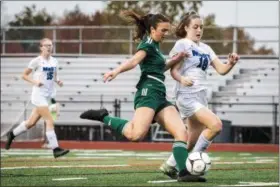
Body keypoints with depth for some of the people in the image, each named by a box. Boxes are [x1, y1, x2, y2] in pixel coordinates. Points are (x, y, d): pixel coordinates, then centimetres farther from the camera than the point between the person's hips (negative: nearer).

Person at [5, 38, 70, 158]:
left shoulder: (54, 62, 8)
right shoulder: (36, 61, -8)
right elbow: (24, 75, -2)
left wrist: (58, 81, -1)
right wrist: (34, 82, -17)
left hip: (48, 95, 7)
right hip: (39, 94, -7)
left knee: (32, 122, 14)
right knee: (50, 121, -15)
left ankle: (12, 134, 36)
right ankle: (55, 149, -15)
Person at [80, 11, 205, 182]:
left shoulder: (154, 45, 25)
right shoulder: (148, 44, -2)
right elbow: (134, 61, -23)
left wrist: (175, 60, 26)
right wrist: (117, 70, -43)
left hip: (160, 97, 10)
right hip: (148, 92, -10)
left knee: (182, 132, -5)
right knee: (136, 134, -29)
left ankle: (184, 172, -12)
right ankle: (103, 117, -10)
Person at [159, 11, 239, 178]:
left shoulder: (206, 48, 16)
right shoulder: (182, 44, -4)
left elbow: (221, 69, 10)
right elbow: (173, 70, -10)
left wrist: (231, 63, -11)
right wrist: (182, 79, -31)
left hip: (202, 96, 8)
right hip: (187, 96, -8)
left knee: (193, 141, 9)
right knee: (216, 125, -23)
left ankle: (169, 166, 26)